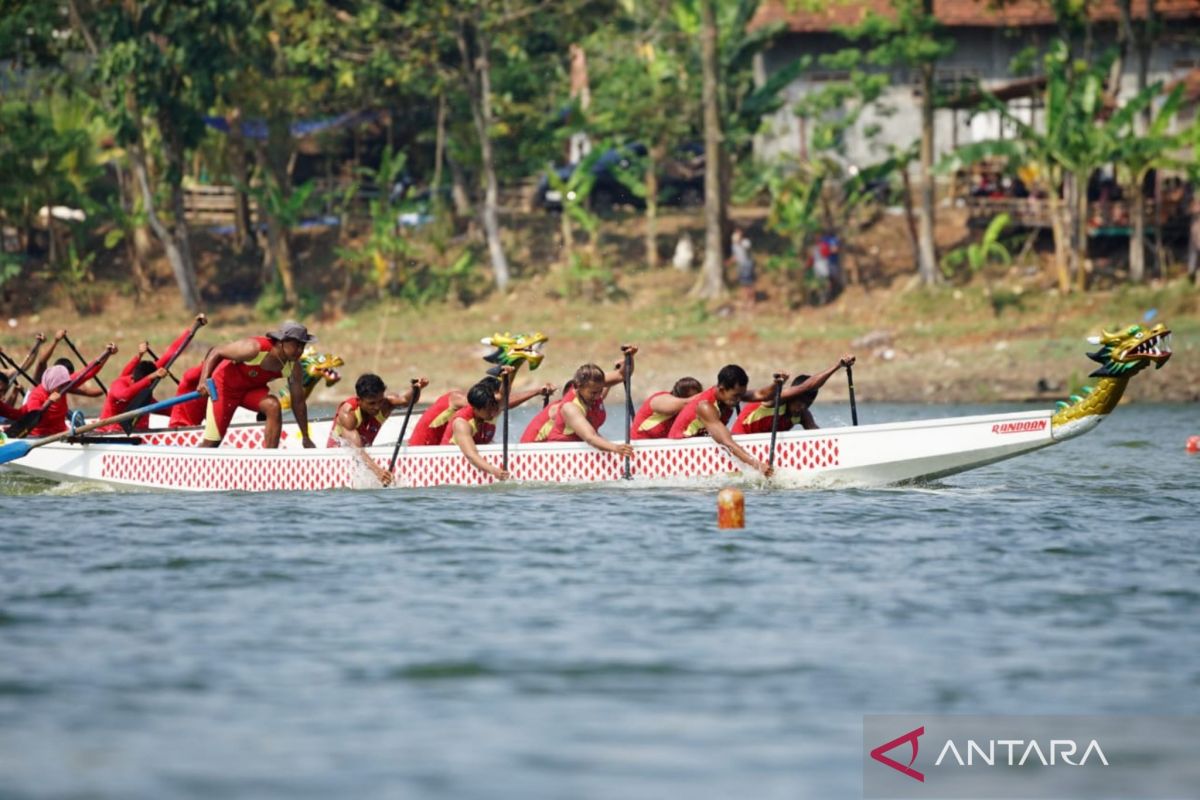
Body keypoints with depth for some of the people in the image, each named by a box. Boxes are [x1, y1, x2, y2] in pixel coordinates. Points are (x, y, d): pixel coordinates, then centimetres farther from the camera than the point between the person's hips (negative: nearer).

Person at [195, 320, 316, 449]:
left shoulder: (292, 367, -17)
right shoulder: (255, 348, -33)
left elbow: (298, 401, -5)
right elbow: (216, 352, -24)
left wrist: (306, 438, 1)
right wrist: (203, 380, -37)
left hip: (253, 390, 4)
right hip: (225, 386, -4)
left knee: (273, 406, -28)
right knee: (212, 443, -6)